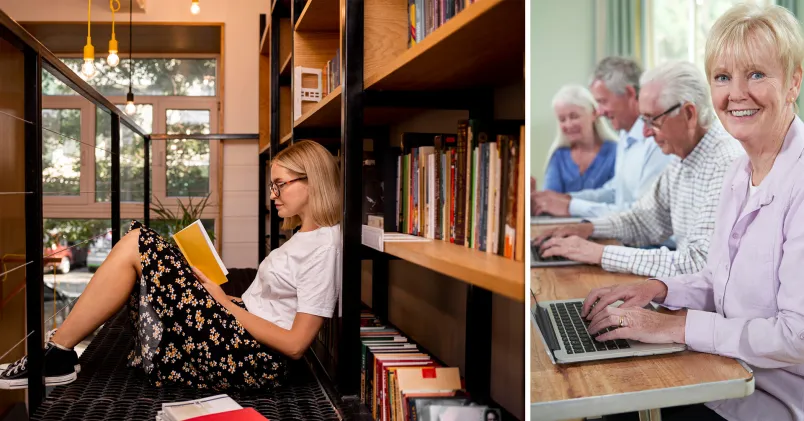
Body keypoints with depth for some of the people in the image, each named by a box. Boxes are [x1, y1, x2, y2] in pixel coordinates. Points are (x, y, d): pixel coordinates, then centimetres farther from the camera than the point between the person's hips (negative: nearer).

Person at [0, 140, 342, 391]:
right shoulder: (305, 237, 17)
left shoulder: (324, 247, -13)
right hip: (242, 330, 10)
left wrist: (225, 304, -10)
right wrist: (222, 296, 5)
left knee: (137, 245, -12)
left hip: (250, 361, -10)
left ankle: (57, 355, 0)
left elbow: (296, 344, -17)